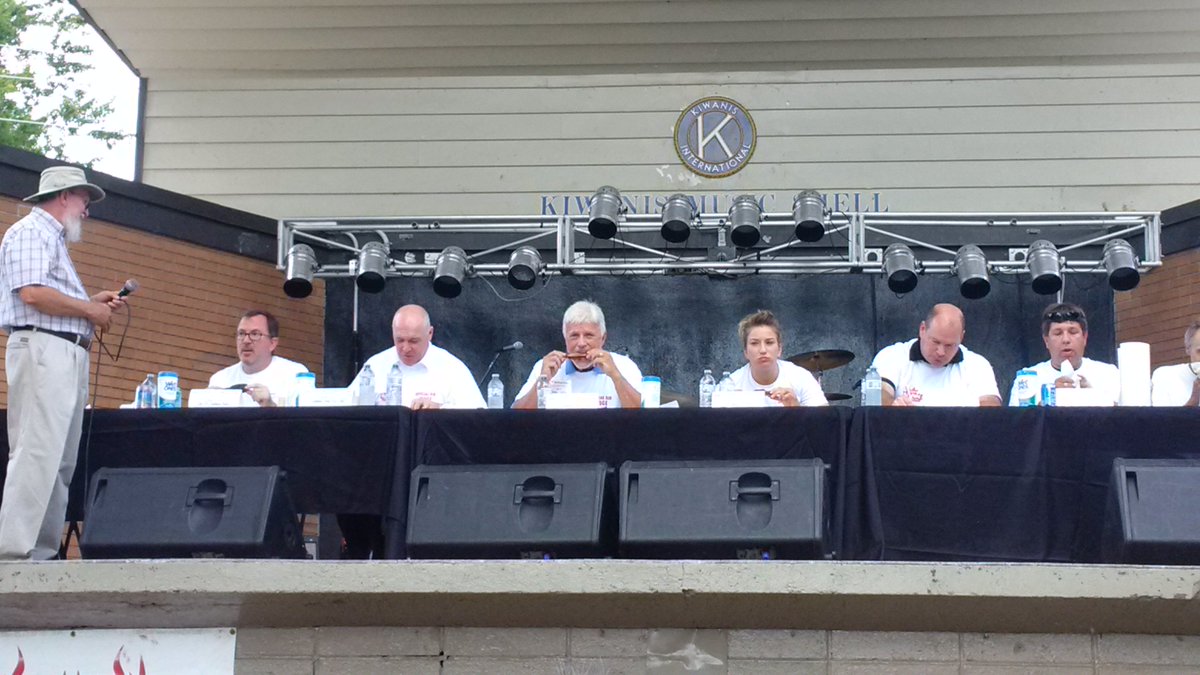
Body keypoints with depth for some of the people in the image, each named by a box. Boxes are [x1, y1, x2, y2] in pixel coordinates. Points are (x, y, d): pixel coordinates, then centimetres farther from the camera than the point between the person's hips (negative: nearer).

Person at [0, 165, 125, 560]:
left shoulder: (53, 239, 27)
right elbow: (32, 294, -17)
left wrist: (93, 303, 14)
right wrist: (89, 310, -8)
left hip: (68, 355, 10)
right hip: (42, 349, -10)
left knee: (61, 460, 7)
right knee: (38, 451, -16)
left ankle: (43, 551, 8)